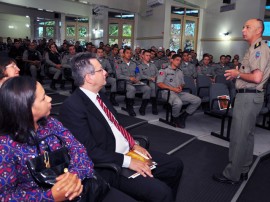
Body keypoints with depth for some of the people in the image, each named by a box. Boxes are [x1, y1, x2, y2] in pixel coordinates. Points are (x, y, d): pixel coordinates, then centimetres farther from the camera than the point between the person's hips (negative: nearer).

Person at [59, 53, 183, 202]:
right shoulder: (72, 106, -19)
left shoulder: (99, 95, 9)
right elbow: (90, 151, -21)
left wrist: (134, 145, 4)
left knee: (175, 165, 10)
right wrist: (127, 161, -19)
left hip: (129, 152, 9)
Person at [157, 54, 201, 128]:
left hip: (179, 92, 7)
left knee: (197, 100, -10)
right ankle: (175, 118, -7)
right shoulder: (164, 70, 3)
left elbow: (183, 83, 27)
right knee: (178, 103, -38)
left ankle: (183, 116, -1)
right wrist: (173, 89, -15)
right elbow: (159, 83, -8)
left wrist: (181, 87, 0)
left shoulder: (180, 72, 25)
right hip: (168, 92, -7)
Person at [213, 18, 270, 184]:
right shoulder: (254, 49, 17)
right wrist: (237, 74, 8)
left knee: (238, 137, -5)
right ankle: (243, 170, 28)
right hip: (248, 96, 11)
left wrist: (238, 74, -11)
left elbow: (256, 77, -24)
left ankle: (232, 175, 6)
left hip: (248, 97, -11)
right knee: (247, 135, 16)